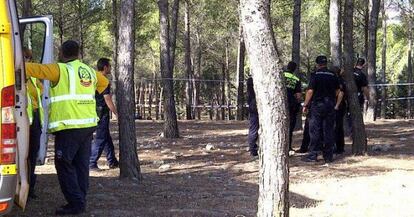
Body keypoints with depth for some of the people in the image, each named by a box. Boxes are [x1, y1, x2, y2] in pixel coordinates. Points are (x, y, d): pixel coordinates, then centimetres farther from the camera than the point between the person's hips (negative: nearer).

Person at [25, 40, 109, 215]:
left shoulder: (60, 69, -6)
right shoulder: (89, 71, 16)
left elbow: (34, 69, -9)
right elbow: (104, 82, 34)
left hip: (69, 126, -7)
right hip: (88, 124, 7)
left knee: (64, 165, -1)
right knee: (81, 164, 13)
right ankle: (80, 201, 17)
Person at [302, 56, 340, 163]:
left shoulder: (315, 75, -8)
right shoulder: (333, 75, 7)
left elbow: (310, 91, -12)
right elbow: (337, 91, 13)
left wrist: (305, 105, -5)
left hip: (317, 105, -4)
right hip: (330, 106, 4)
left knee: (314, 130, 0)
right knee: (329, 130, 7)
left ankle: (313, 155, -2)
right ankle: (328, 156, 9)